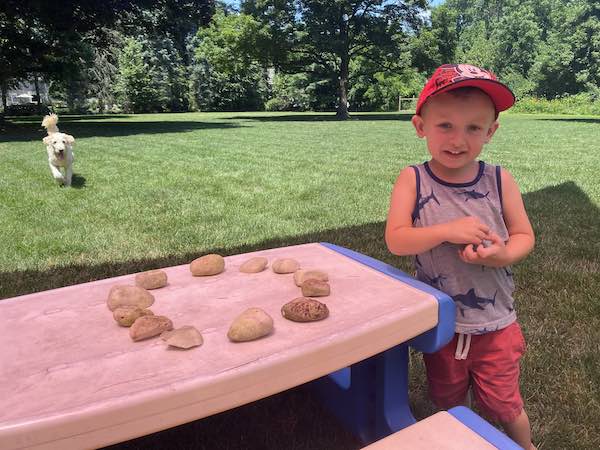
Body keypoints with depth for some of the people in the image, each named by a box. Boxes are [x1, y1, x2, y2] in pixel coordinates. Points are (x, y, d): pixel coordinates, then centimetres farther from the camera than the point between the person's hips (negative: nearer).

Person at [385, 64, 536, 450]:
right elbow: (396, 240, -18)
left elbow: (524, 236, -1)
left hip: (495, 323, 0)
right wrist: (447, 231, -31)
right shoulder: (413, 180, -13)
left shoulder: (500, 180, -10)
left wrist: (505, 255, -23)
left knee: (503, 406, 16)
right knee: (448, 404, 23)